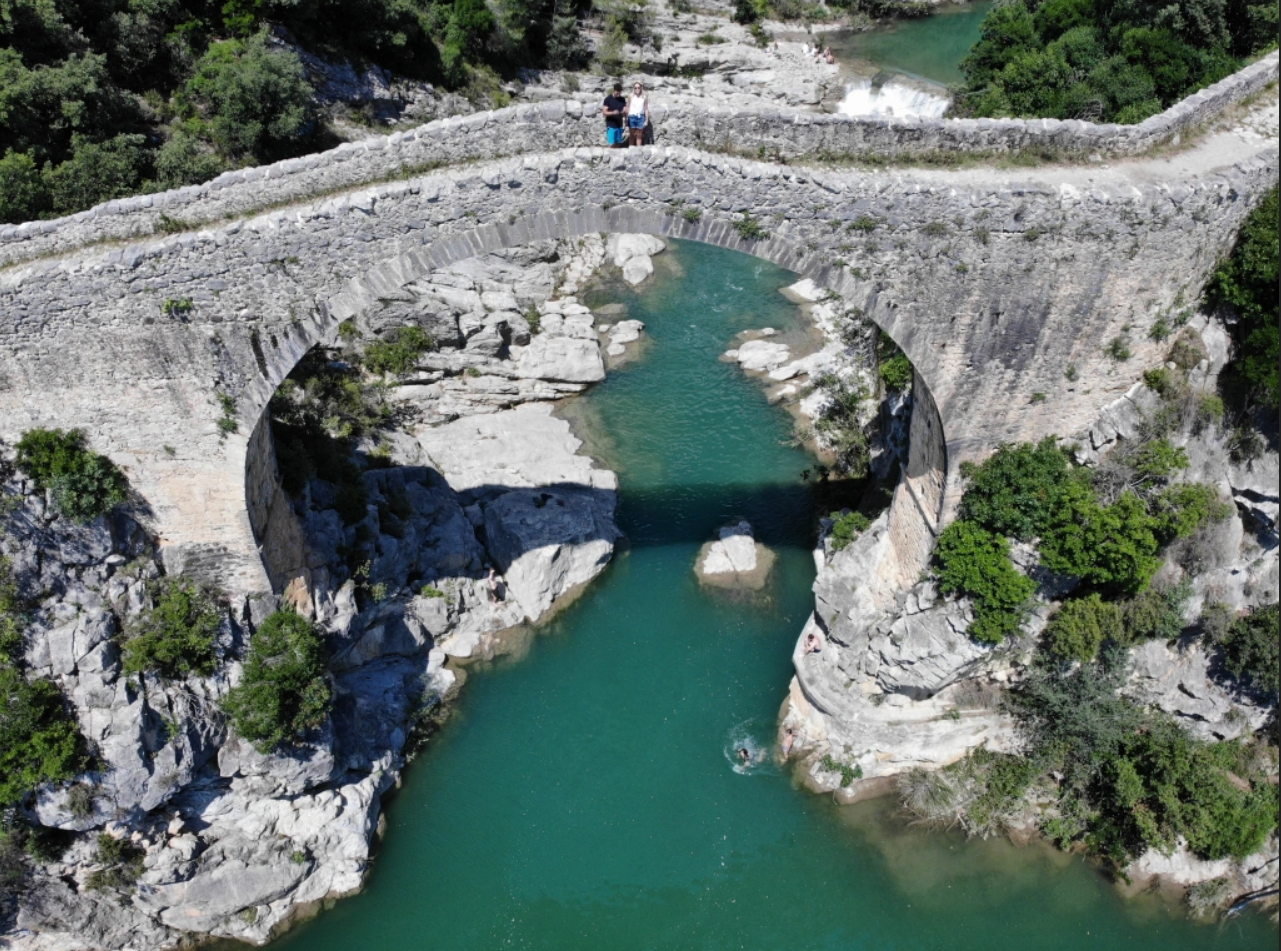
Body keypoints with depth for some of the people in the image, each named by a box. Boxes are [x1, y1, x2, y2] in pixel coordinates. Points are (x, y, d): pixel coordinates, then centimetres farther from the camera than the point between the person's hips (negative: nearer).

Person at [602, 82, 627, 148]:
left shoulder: (622, 99, 5)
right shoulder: (608, 99, -8)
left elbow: (625, 110, 8)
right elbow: (604, 112, -11)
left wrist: (625, 111, -18)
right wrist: (613, 113, -30)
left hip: (619, 125, 5)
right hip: (611, 125, -5)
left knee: (618, 144, 9)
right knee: (611, 144, -6)